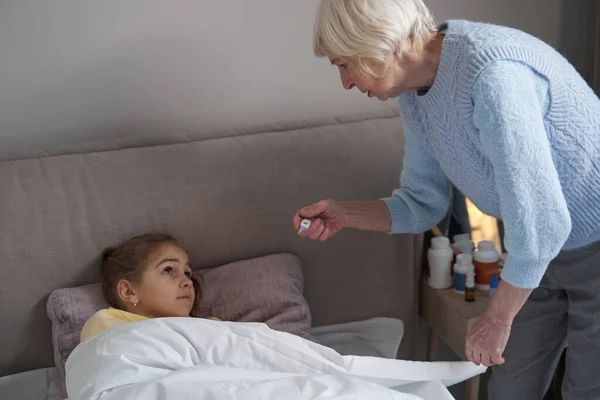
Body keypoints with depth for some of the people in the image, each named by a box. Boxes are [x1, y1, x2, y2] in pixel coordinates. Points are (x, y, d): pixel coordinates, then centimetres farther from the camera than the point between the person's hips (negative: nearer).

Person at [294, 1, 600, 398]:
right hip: (543, 250, 8)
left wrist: (497, 320, -19)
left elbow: (540, 223, -32)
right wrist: (344, 213, -8)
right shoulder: (415, 94, -4)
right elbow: (424, 203, 7)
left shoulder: (492, 74, -32)